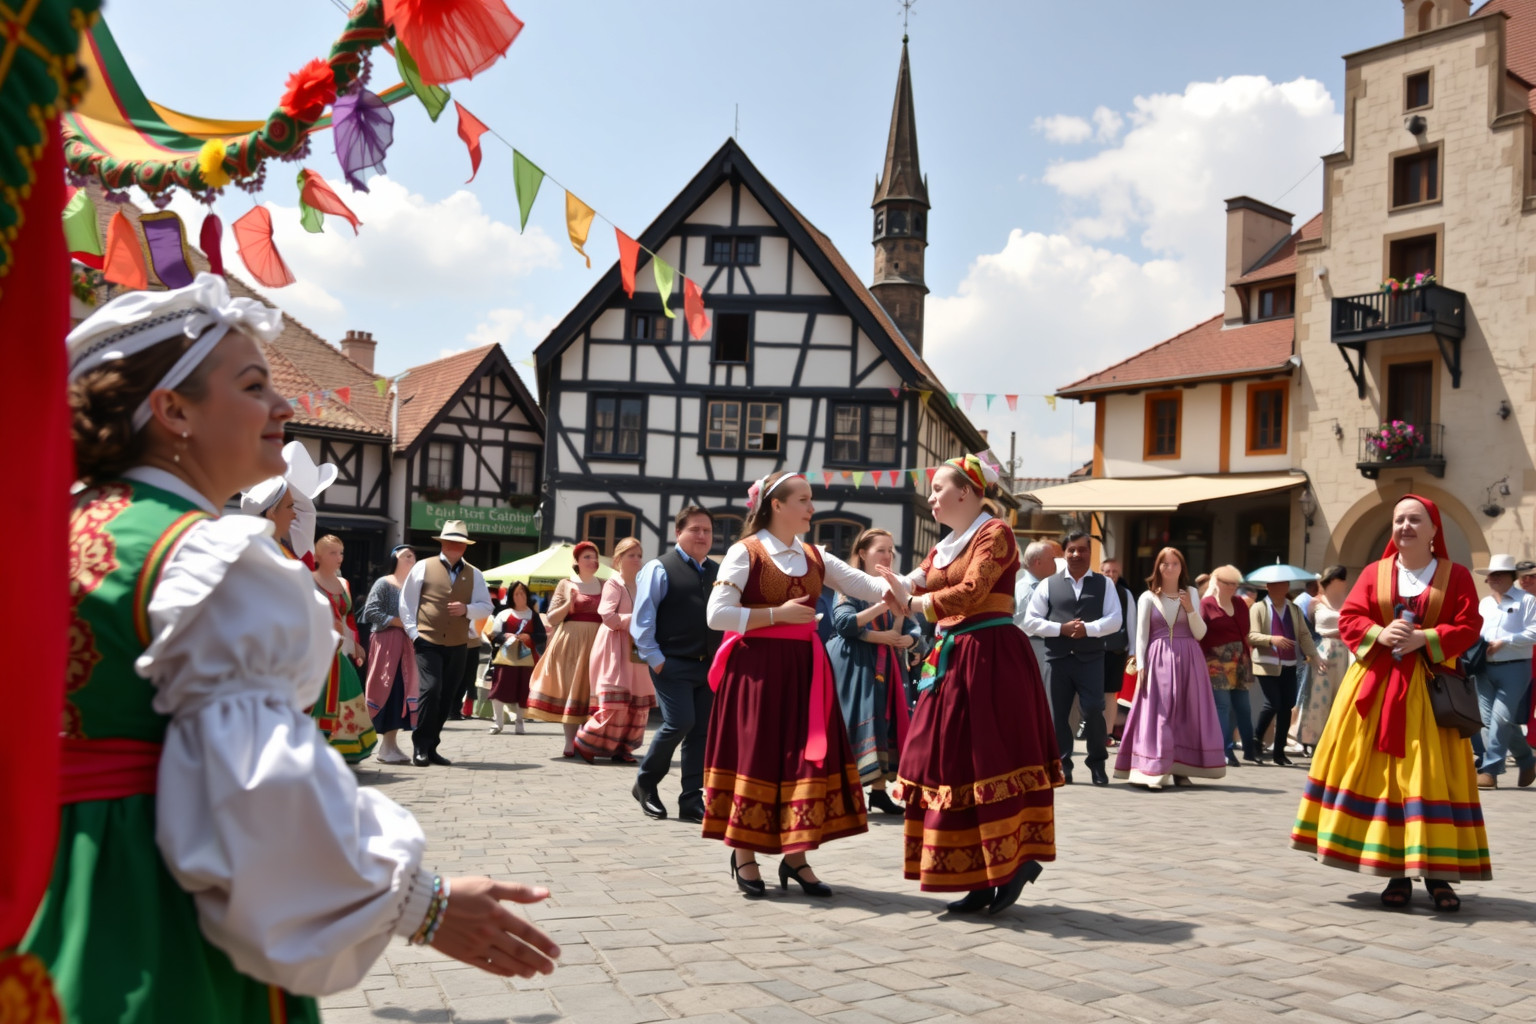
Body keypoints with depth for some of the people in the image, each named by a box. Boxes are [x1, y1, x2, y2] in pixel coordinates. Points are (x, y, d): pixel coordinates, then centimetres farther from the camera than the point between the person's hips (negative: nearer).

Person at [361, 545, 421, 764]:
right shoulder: (384, 584, -1)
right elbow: (370, 612, -9)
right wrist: (397, 622, -14)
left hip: (408, 645, 6)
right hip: (387, 644, -6)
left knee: (402, 692, 4)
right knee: (386, 690, -8)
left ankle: (390, 742, 10)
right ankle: (385, 746, -6)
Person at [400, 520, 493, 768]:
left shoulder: (474, 574, 12)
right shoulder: (423, 567, 3)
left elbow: (486, 607, 9)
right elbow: (406, 602, 4)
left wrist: (467, 609, -11)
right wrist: (413, 632, -5)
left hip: (458, 645, 4)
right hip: (428, 642, -4)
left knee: (446, 697, 7)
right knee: (431, 690, -18)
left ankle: (430, 747, 18)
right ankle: (420, 747, -8)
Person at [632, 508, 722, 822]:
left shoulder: (718, 573, 13)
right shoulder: (659, 569, -3)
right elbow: (642, 619, -7)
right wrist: (654, 658, -11)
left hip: (710, 666, 6)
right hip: (673, 664, -6)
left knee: (702, 731, 4)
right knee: (680, 722, -13)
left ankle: (691, 801, 12)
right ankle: (645, 784, 10)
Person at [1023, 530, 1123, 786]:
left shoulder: (1104, 584, 8)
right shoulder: (1048, 585, 8)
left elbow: (1114, 620, -1)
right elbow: (1031, 621, 3)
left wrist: (1088, 628, -16)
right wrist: (1061, 628, -10)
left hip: (1091, 658, -1)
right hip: (1057, 658, 1)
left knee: (1093, 710, -8)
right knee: (1058, 713, 5)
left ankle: (1097, 763, 10)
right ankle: (1062, 764, 15)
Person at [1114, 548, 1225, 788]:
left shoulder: (1191, 593, 10)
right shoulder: (1148, 597, 5)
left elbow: (1200, 633, 5)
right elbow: (1141, 635, 2)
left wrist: (1191, 610, -10)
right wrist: (1140, 666, -7)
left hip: (1188, 660, 2)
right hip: (1158, 660, -2)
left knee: (1186, 714, 2)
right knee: (1158, 713, -7)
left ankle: (1181, 770, 7)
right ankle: (1154, 772, -10)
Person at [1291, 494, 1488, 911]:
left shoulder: (1456, 576, 4)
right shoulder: (1374, 573, 8)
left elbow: (1467, 627, -4)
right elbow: (1349, 619, 4)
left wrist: (1423, 639, -18)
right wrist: (1380, 634, -15)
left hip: (1428, 689, -1)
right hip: (1375, 688, 2)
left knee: (1431, 779, -3)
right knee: (1383, 777, 0)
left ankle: (1437, 873, 3)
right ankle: (1397, 874, 6)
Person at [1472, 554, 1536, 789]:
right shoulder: (1484, 603, 17)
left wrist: (1504, 641, -18)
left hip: (1514, 669, -7)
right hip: (1485, 669, 7)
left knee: (1501, 718, -13)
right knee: (1488, 719, 6)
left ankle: (1490, 770, -9)